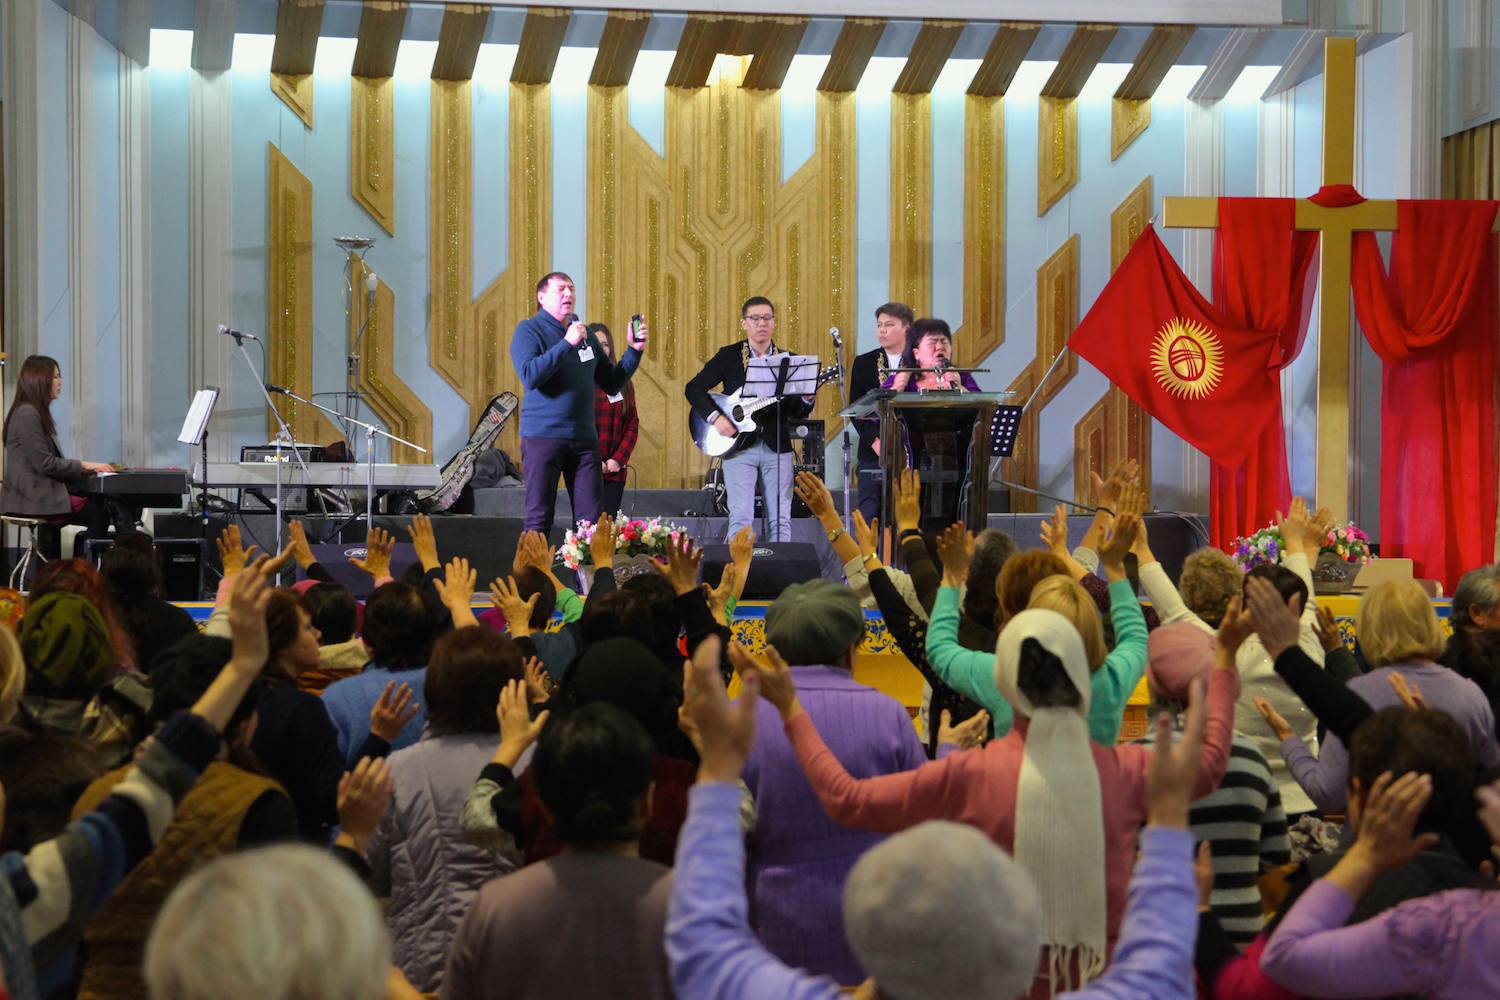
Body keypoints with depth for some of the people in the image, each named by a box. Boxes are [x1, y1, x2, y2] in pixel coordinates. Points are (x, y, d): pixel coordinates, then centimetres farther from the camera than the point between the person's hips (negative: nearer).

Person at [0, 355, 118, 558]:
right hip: (31, 496, -10)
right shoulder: (27, 414, -12)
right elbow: (44, 463, -18)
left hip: (40, 490, 10)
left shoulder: (38, 413, 20)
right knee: (99, 514, -18)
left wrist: (86, 468, 5)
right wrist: (84, 466, -11)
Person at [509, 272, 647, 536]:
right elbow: (530, 376, -17)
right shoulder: (529, 330, 0)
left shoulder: (585, 334, 16)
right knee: (539, 518, -4)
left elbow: (612, 383, 18)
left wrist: (634, 351, 5)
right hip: (543, 435, -5)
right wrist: (567, 343, -18)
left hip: (584, 437, 5)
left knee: (591, 518, 1)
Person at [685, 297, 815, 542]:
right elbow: (693, 388, -1)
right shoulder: (728, 356, 3)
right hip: (739, 446, -2)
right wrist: (714, 417, -15)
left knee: (781, 519, 0)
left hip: (777, 447, 2)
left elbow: (795, 413, 7)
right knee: (740, 517, -6)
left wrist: (806, 399, -15)